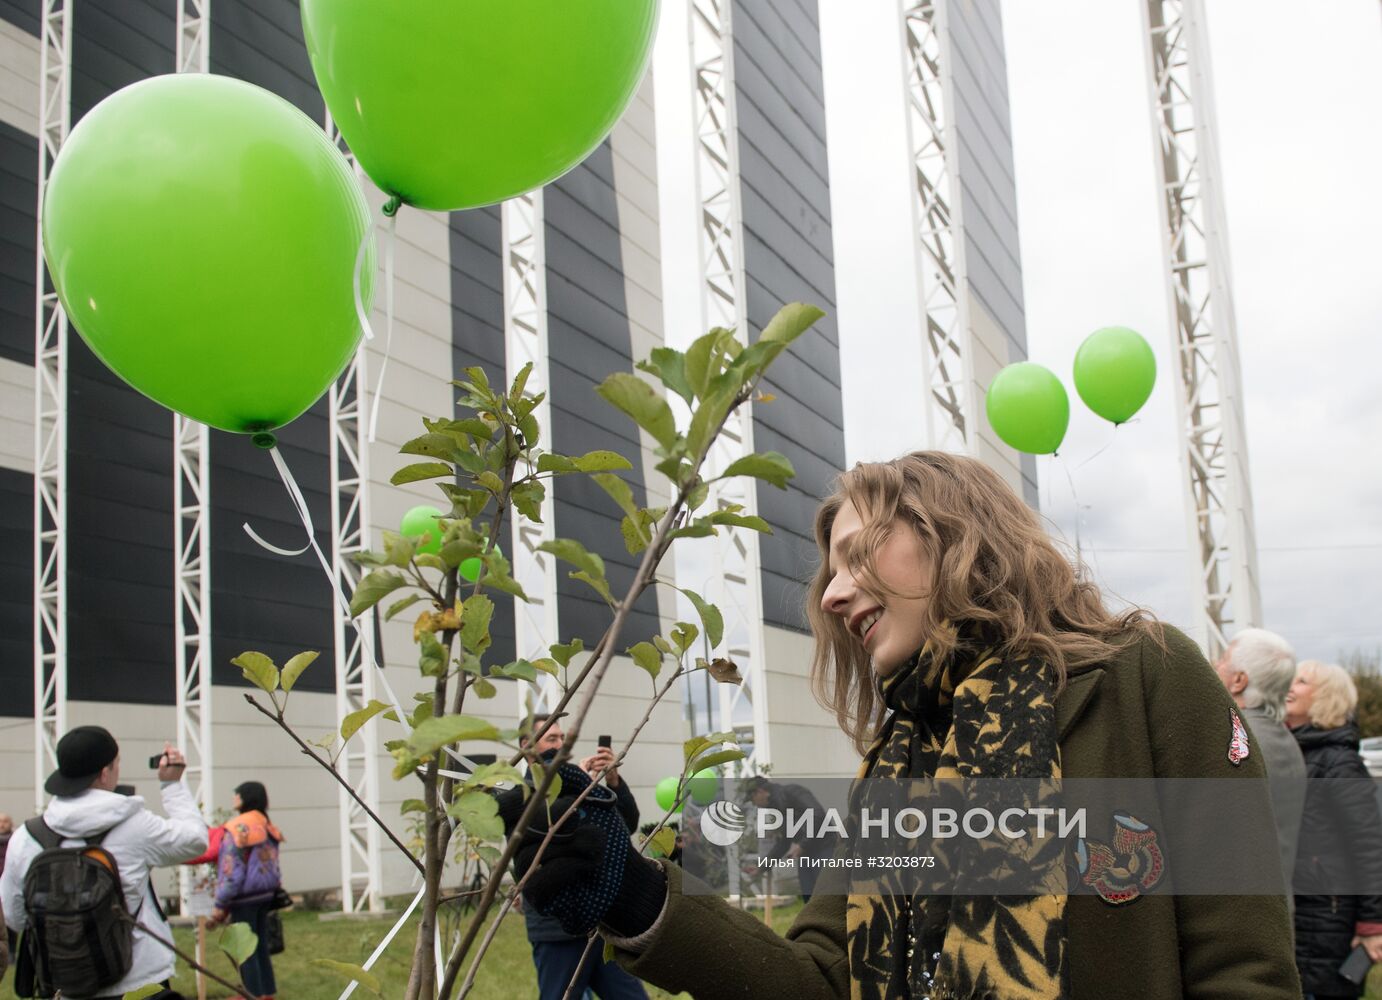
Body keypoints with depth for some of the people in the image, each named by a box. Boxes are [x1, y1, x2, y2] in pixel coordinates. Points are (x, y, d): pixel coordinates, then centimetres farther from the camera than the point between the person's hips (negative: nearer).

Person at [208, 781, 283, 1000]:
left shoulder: (238, 828, -15)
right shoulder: (266, 827, 9)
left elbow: (232, 871, -17)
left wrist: (220, 904, -12)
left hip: (245, 897, -8)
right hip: (265, 893, 8)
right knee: (260, 943, 16)